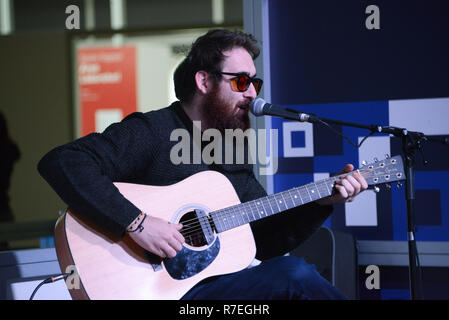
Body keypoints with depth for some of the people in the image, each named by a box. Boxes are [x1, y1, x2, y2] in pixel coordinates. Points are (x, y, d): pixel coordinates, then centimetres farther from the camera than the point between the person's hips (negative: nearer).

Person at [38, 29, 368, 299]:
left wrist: (322, 202, 5)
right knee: (295, 275, -24)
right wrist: (137, 223, -28)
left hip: (224, 283, 8)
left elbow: (266, 242, 18)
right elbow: (60, 162, -22)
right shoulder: (152, 132, -9)